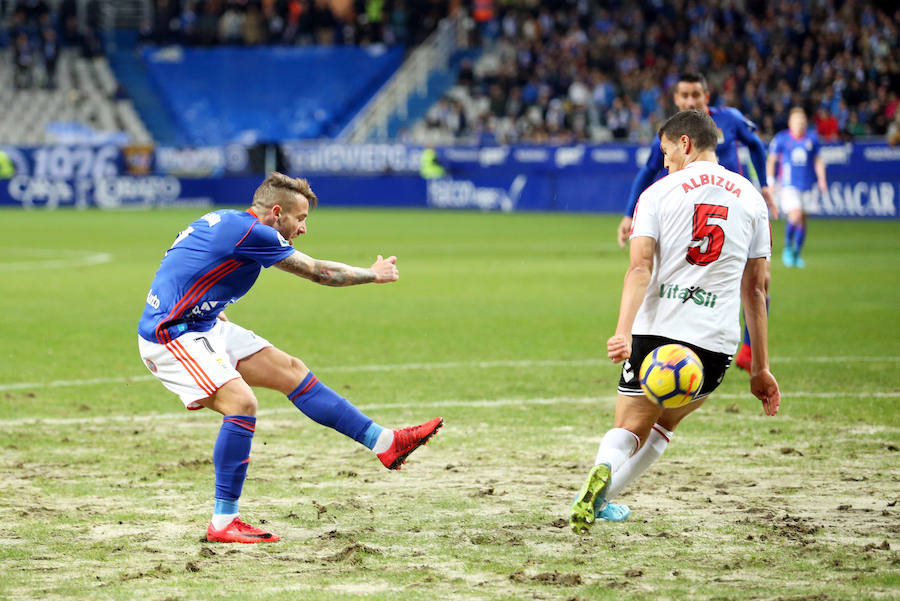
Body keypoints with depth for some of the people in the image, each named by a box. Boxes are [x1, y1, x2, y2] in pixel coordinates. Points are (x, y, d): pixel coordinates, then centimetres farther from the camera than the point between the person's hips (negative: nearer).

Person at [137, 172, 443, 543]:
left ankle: (385, 443, 8)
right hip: (170, 335, -10)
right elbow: (320, 272, -8)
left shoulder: (223, 221, 12)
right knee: (241, 403, -26)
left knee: (290, 371, 7)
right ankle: (223, 524, -21)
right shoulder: (251, 232, -18)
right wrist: (374, 274, 6)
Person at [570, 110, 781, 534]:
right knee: (664, 421, 23)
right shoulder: (750, 197, 14)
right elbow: (755, 288, 15)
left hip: (657, 329, -2)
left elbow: (640, 267, -10)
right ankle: (600, 498, 19)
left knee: (630, 428, 3)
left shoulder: (658, 193, 5)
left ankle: (601, 472, -30)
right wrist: (760, 369, 16)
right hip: (717, 340, 2)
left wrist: (623, 331, -20)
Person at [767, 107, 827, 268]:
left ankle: (797, 254, 19)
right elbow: (771, 161, 5)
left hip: (807, 185, 3)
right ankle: (788, 248, 3)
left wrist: (821, 179, 2)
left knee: (802, 220, 6)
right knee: (795, 216, -19)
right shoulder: (781, 139, 0)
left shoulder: (812, 139, 7)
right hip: (789, 185, -3)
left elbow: (818, 160, 15)